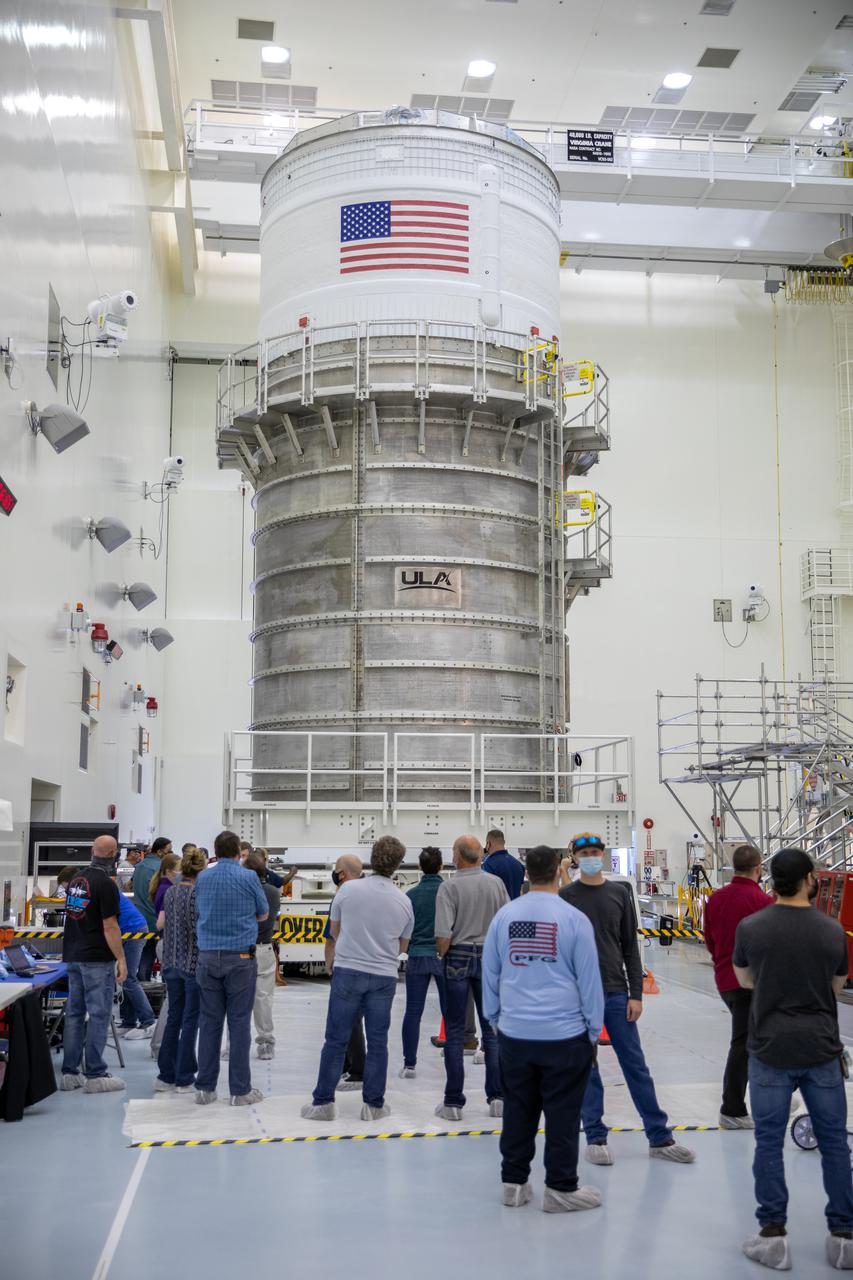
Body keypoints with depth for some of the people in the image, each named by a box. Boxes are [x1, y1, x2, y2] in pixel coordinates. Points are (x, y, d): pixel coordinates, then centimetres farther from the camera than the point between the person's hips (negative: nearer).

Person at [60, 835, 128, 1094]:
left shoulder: (76, 879, 9)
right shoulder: (105, 884, -15)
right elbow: (109, 926, -17)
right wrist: (121, 959, -13)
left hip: (73, 955, 8)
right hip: (97, 958, -8)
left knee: (74, 1012, 11)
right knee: (98, 1014, -3)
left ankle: (70, 1072, 15)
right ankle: (95, 1075, -1)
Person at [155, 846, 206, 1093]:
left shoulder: (170, 891, 6)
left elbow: (160, 924, 13)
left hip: (171, 963, 7)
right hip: (194, 963, -6)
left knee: (173, 1018, 14)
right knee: (190, 1021, 2)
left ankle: (165, 1076, 18)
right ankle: (184, 1080, 7)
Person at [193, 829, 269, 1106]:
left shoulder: (202, 878, 5)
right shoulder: (248, 877, -5)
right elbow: (263, 914, 8)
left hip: (208, 956, 3)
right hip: (240, 956, -3)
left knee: (209, 1022, 8)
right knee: (239, 1022, 1)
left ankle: (205, 1088, 12)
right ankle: (240, 1089, 4)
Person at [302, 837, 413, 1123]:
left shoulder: (348, 890, -6)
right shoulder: (404, 901, 0)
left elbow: (334, 932, 9)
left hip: (348, 971, -1)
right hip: (384, 976, 1)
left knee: (336, 1039, 5)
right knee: (377, 1041, 9)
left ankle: (323, 1101, 9)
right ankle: (374, 1104, 13)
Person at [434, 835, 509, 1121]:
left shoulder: (449, 887, -12)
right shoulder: (497, 883, 0)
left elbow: (443, 934, -18)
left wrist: (442, 955, 1)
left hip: (459, 957, -3)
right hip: (490, 957, 3)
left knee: (455, 1032, 5)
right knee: (492, 1030, 11)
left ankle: (453, 1102, 8)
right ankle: (497, 1098, 11)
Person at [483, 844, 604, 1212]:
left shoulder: (504, 916, 2)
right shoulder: (574, 919, -8)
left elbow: (490, 975, 10)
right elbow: (589, 980, -3)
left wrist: (495, 1019, 22)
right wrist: (594, 1031, 7)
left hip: (515, 1034, 3)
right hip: (565, 1034, -3)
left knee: (517, 1110, 12)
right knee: (562, 1113, 5)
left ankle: (514, 1183, 21)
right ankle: (560, 1189, 13)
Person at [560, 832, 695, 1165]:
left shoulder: (619, 893, 5)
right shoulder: (566, 897, -1)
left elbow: (630, 947, 6)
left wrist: (636, 994, 0)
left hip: (616, 993, 2)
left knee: (636, 1065, 6)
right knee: (586, 1069, 4)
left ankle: (660, 1137, 13)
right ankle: (596, 1138, 15)